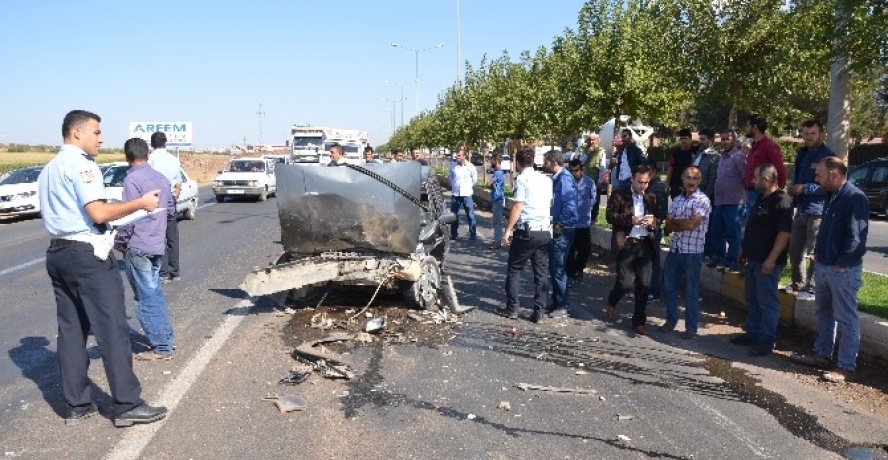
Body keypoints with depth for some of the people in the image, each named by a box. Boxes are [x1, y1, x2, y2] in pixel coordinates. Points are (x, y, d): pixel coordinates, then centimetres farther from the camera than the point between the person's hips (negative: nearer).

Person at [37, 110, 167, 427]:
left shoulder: (49, 169, 19)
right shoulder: (81, 164, -11)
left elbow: (60, 213, 21)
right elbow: (99, 213, -20)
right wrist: (140, 203, -13)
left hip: (58, 252, 10)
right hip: (86, 254, -10)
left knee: (71, 329, 11)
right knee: (112, 328, -6)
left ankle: (77, 405, 16)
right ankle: (127, 405, -2)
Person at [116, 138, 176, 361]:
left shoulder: (132, 179, -15)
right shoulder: (160, 178, 9)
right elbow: (170, 205, 20)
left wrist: (120, 241, -5)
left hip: (137, 246, -8)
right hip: (156, 244, 8)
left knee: (147, 297, -2)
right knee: (155, 293, 18)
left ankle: (161, 347, 2)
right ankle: (166, 338, 25)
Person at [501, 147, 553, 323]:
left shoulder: (522, 179, -8)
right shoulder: (546, 180, 11)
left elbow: (517, 207, -14)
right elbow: (550, 204, 15)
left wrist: (508, 230, -10)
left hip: (526, 231, -5)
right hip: (545, 231, 5)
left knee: (514, 269, 9)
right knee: (541, 272, 7)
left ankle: (511, 308, 11)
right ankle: (539, 312, 7)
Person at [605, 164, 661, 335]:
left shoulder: (652, 198, 14)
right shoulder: (619, 195, 1)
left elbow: (659, 218, 14)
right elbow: (611, 216, -8)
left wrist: (653, 222, -10)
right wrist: (631, 219, -19)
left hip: (645, 244, 4)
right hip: (626, 244, -4)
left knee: (643, 284, 3)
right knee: (626, 282, -6)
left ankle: (639, 321, 14)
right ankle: (612, 301, 28)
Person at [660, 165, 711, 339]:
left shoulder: (702, 200, -9)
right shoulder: (677, 199, 10)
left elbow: (691, 224, -19)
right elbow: (669, 226, 3)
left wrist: (674, 221, -2)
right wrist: (684, 225, -16)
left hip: (692, 252, -6)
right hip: (674, 249, 6)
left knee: (691, 291, 4)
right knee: (670, 287, 13)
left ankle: (691, 327, 14)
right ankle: (671, 320, 29)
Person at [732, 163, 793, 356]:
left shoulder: (781, 201, -17)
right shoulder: (761, 199, 14)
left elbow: (784, 233, -22)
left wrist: (772, 259, -26)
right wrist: (745, 250, 23)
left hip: (767, 262, -10)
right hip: (754, 259, 10)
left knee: (767, 302, -2)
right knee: (753, 299, 16)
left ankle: (766, 341, 6)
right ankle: (752, 334, 27)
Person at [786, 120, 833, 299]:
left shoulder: (827, 155, -9)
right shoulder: (802, 154, 15)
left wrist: (805, 188, -21)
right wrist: (793, 188, 6)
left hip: (818, 211, -8)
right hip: (801, 209, 8)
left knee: (814, 252, -3)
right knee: (795, 249, 14)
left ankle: (811, 288, 3)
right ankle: (798, 283, 27)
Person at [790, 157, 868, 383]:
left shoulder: (855, 198, -17)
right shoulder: (831, 196, 12)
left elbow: (856, 237, -20)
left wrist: (841, 264, -17)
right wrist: (818, 253, 12)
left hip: (844, 270, -9)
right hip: (823, 266, 9)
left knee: (846, 319, 0)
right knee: (824, 313, 18)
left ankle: (846, 367, 7)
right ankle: (822, 355, 31)